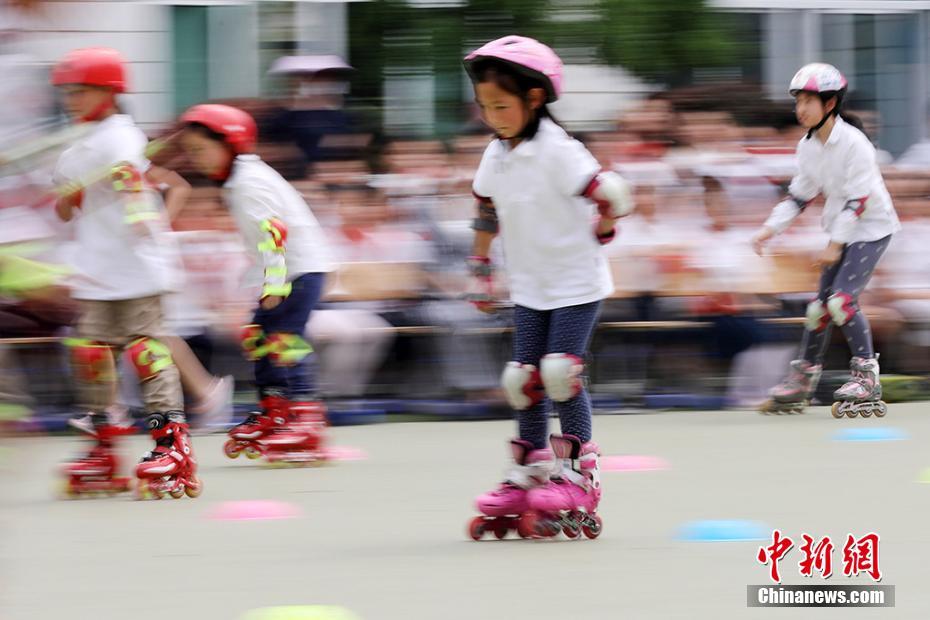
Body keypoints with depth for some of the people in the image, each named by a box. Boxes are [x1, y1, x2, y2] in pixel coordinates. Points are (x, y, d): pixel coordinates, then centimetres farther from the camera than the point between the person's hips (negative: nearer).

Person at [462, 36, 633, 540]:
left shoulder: (559, 152, -21)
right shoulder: (496, 157, 2)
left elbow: (611, 198, -23)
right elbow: (486, 218, 15)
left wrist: (597, 236, -7)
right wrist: (481, 276, 19)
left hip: (577, 281, -7)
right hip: (530, 287, 7)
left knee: (560, 373, -14)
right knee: (523, 379, 4)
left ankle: (578, 472, -3)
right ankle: (528, 476, 14)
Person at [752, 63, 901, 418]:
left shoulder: (854, 143, -21)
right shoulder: (808, 146, 3)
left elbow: (857, 199, -22)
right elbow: (800, 194, 11)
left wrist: (836, 244, -22)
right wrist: (771, 228, 0)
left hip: (871, 229, -8)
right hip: (841, 231, 8)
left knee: (842, 299, -20)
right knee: (821, 305, 7)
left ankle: (867, 377, -14)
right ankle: (803, 380, 16)